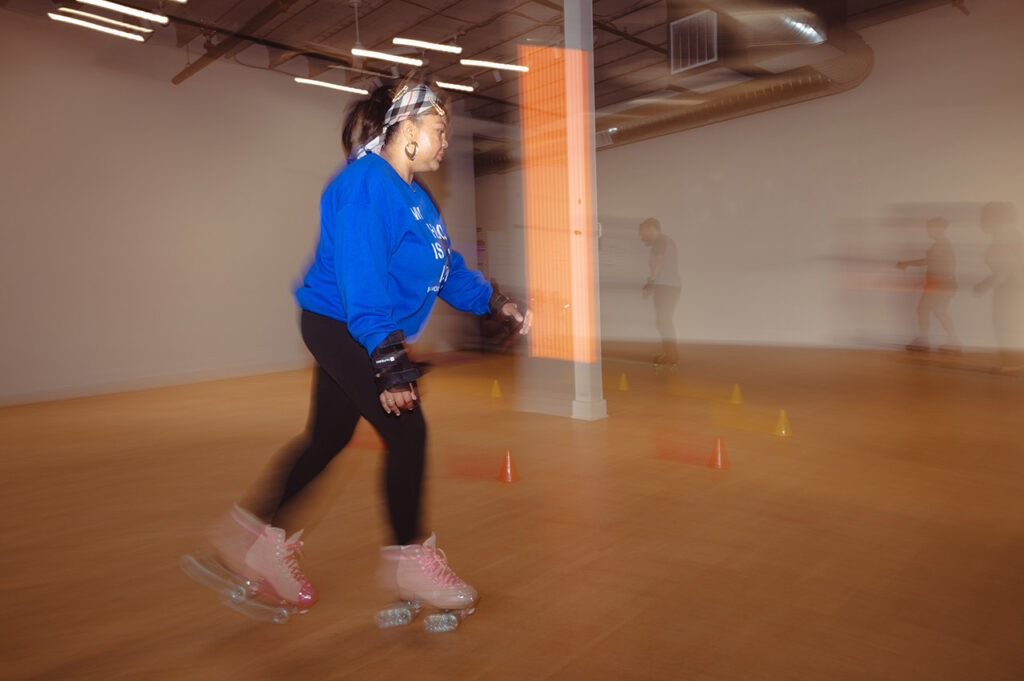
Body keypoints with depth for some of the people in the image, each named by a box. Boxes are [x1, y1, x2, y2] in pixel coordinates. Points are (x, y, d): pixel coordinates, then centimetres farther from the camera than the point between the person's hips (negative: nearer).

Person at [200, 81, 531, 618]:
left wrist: (496, 303, 2)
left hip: (350, 332, 10)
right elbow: (362, 277, -28)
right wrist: (388, 361, -32)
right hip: (341, 327, -10)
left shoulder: (414, 194, 14)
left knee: (328, 438, 16)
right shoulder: (367, 184, -19)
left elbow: (445, 265, 14)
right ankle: (410, 559, 11)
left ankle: (255, 532, 31)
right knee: (407, 432, -8)